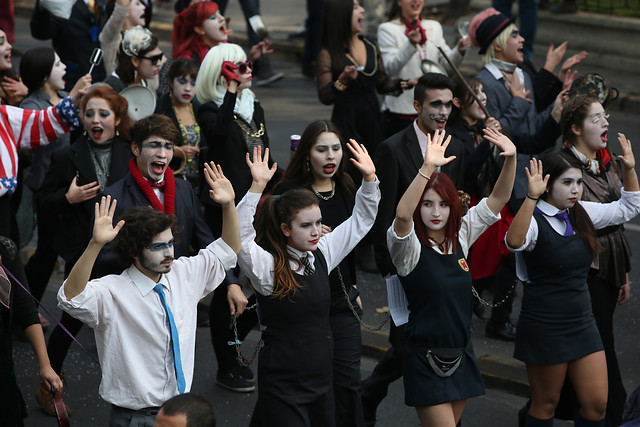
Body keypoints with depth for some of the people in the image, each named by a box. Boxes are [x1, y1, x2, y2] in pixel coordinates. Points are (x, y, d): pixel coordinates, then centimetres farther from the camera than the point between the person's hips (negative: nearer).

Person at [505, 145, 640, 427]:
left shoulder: (582, 213, 6)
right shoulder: (534, 220, -15)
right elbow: (514, 241, -39)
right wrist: (532, 197, -46)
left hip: (582, 324, 7)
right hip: (544, 327, -6)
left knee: (597, 404, 4)